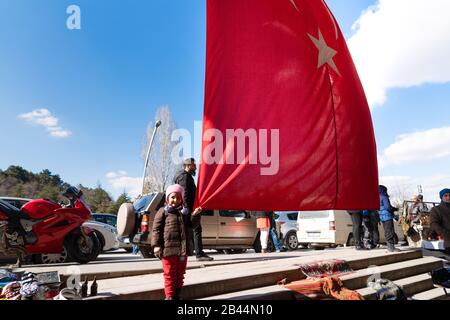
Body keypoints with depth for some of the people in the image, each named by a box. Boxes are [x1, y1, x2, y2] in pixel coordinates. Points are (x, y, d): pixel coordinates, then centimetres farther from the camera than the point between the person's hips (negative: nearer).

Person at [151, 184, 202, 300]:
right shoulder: (163, 211, -1)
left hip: (183, 249, 5)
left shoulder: (185, 212, 14)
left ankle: (178, 295, 26)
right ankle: (170, 296, 11)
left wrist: (195, 215, -11)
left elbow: (192, 224, 9)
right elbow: (156, 229, -5)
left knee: (180, 274, 14)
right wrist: (156, 245, -14)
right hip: (169, 249, -5)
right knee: (170, 274, 2)